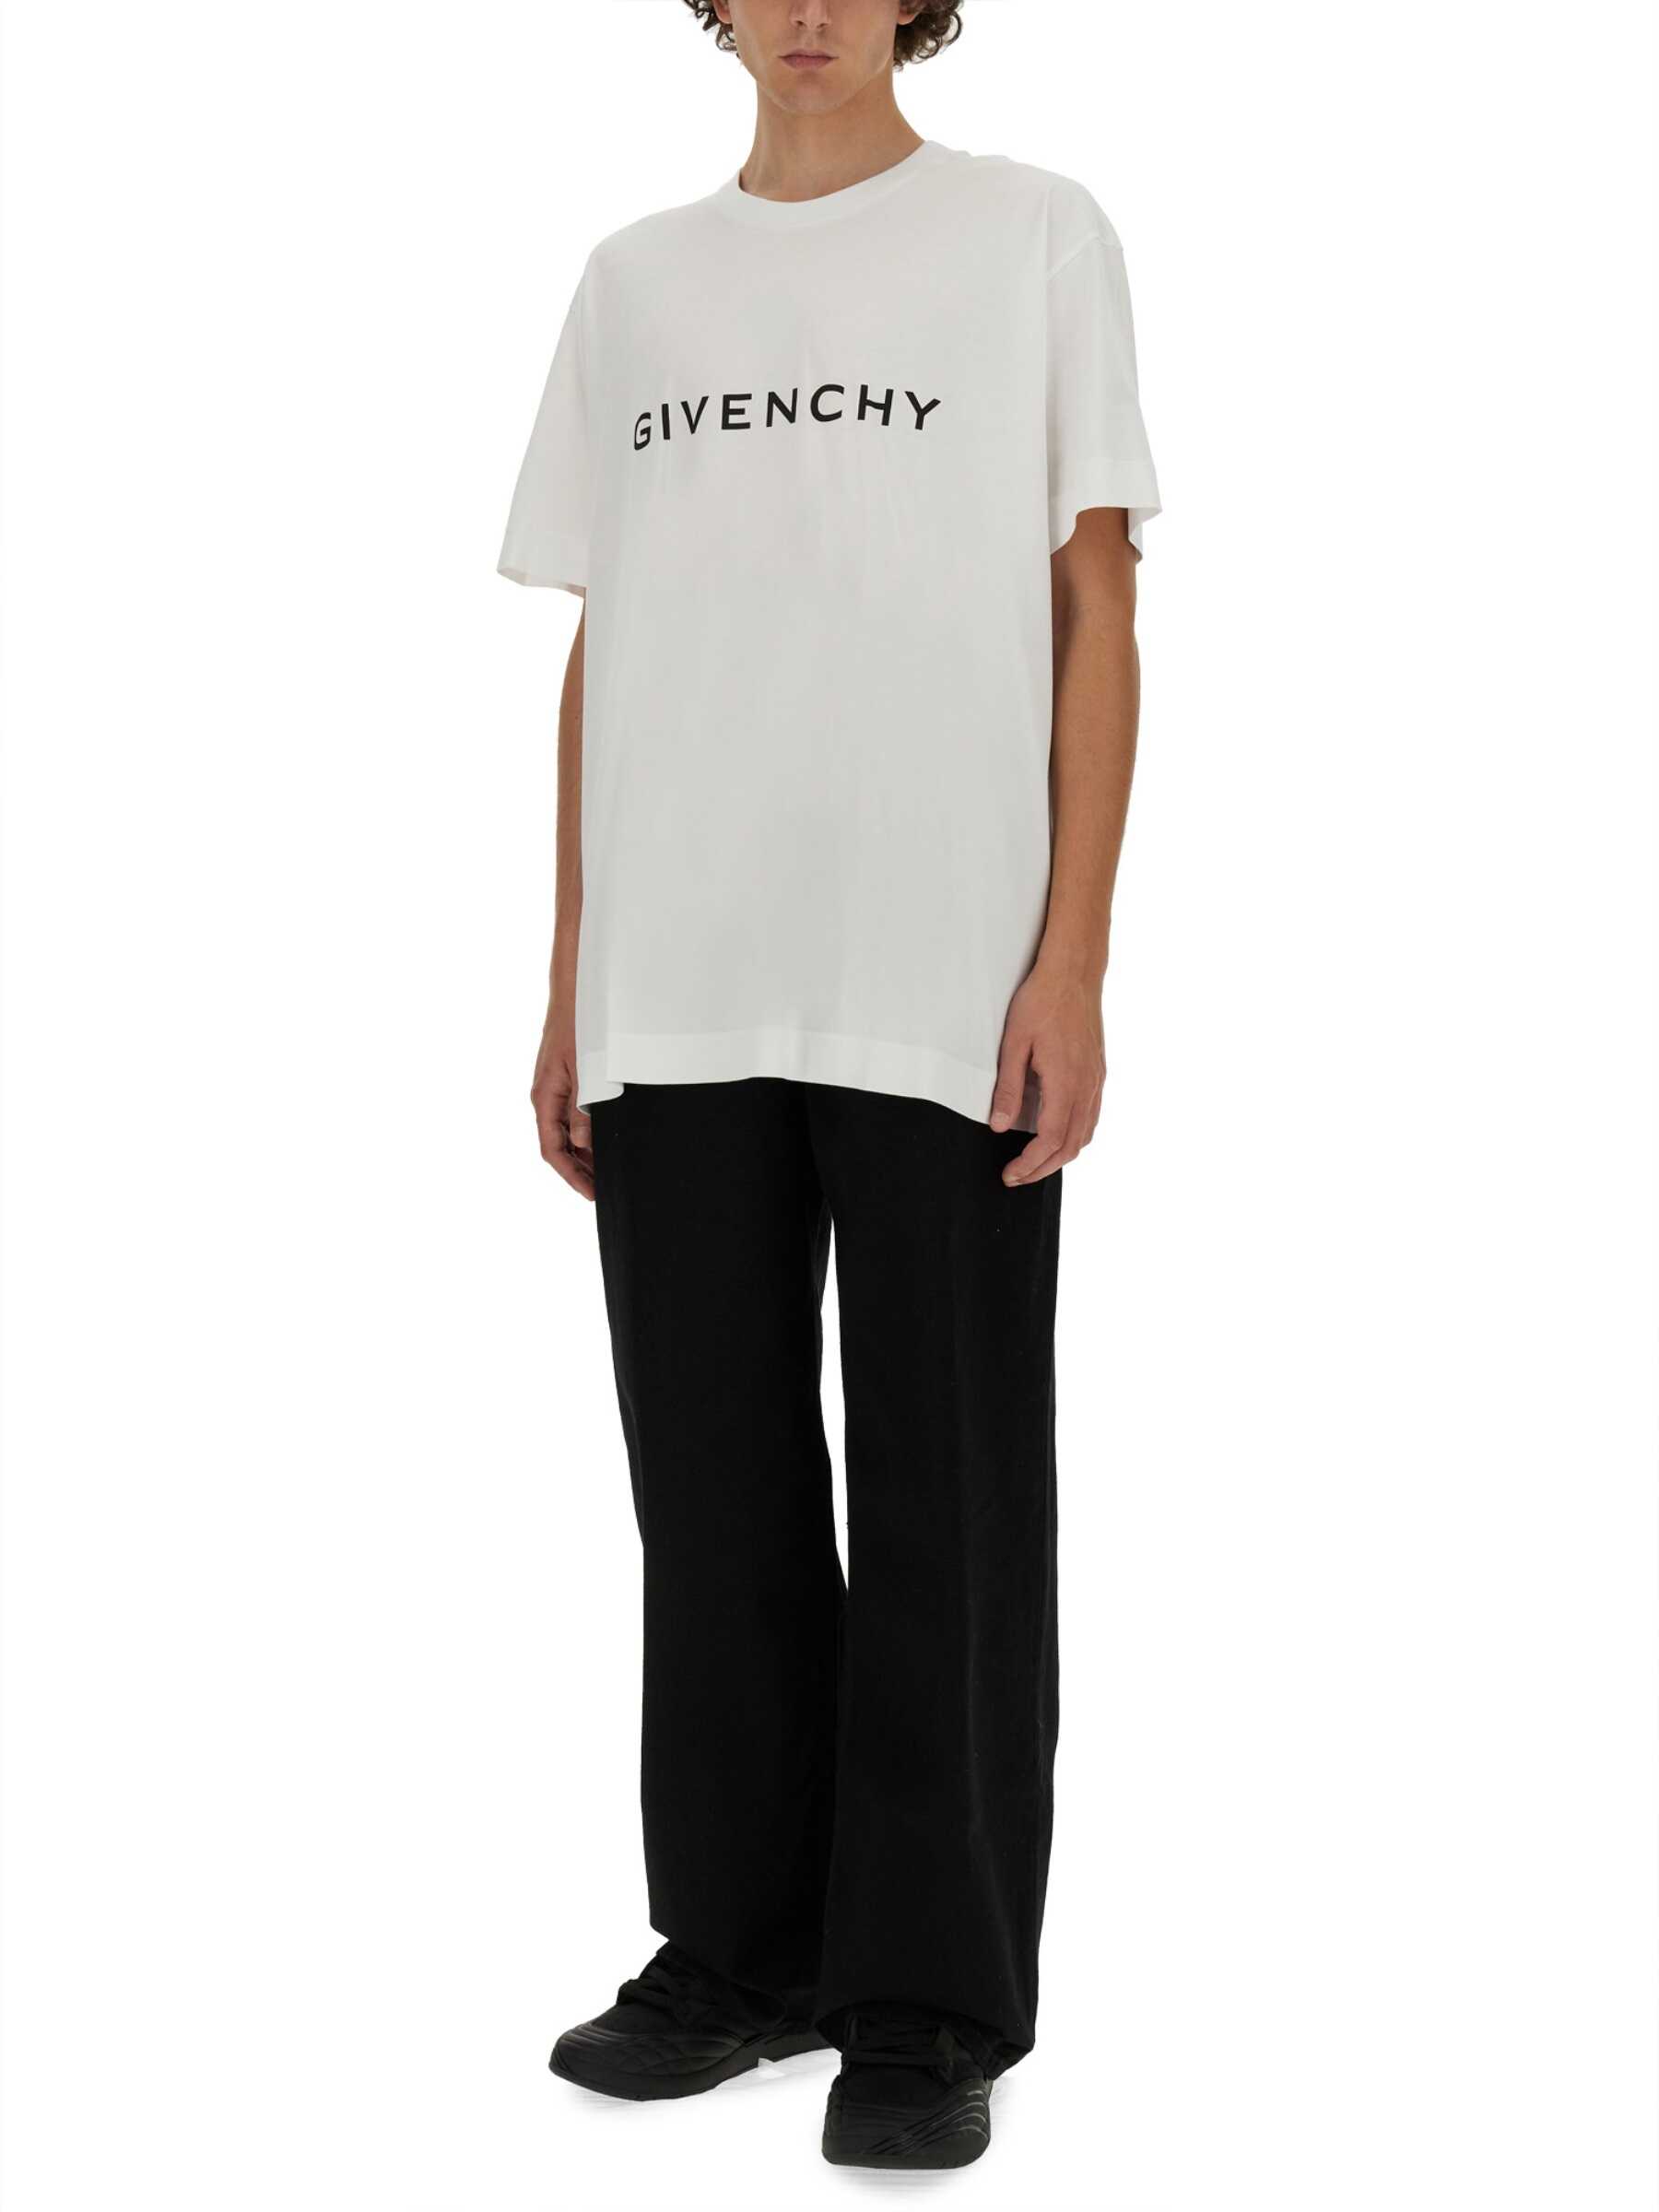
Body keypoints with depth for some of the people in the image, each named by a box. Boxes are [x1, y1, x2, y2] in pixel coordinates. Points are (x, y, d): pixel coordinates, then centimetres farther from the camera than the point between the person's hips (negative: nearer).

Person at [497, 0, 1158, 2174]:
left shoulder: (1037, 235, 7)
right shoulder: (635, 282, 16)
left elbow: (1096, 613, 1)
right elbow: (597, 648, 16)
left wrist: (1072, 964, -7)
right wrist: (570, 990, 10)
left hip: (948, 987, -3)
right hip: (678, 991, 4)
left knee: (946, 1503, 1)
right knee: (717, 1488, 8)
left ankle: (934, 1998, 11)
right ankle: (743, 1948, 22)